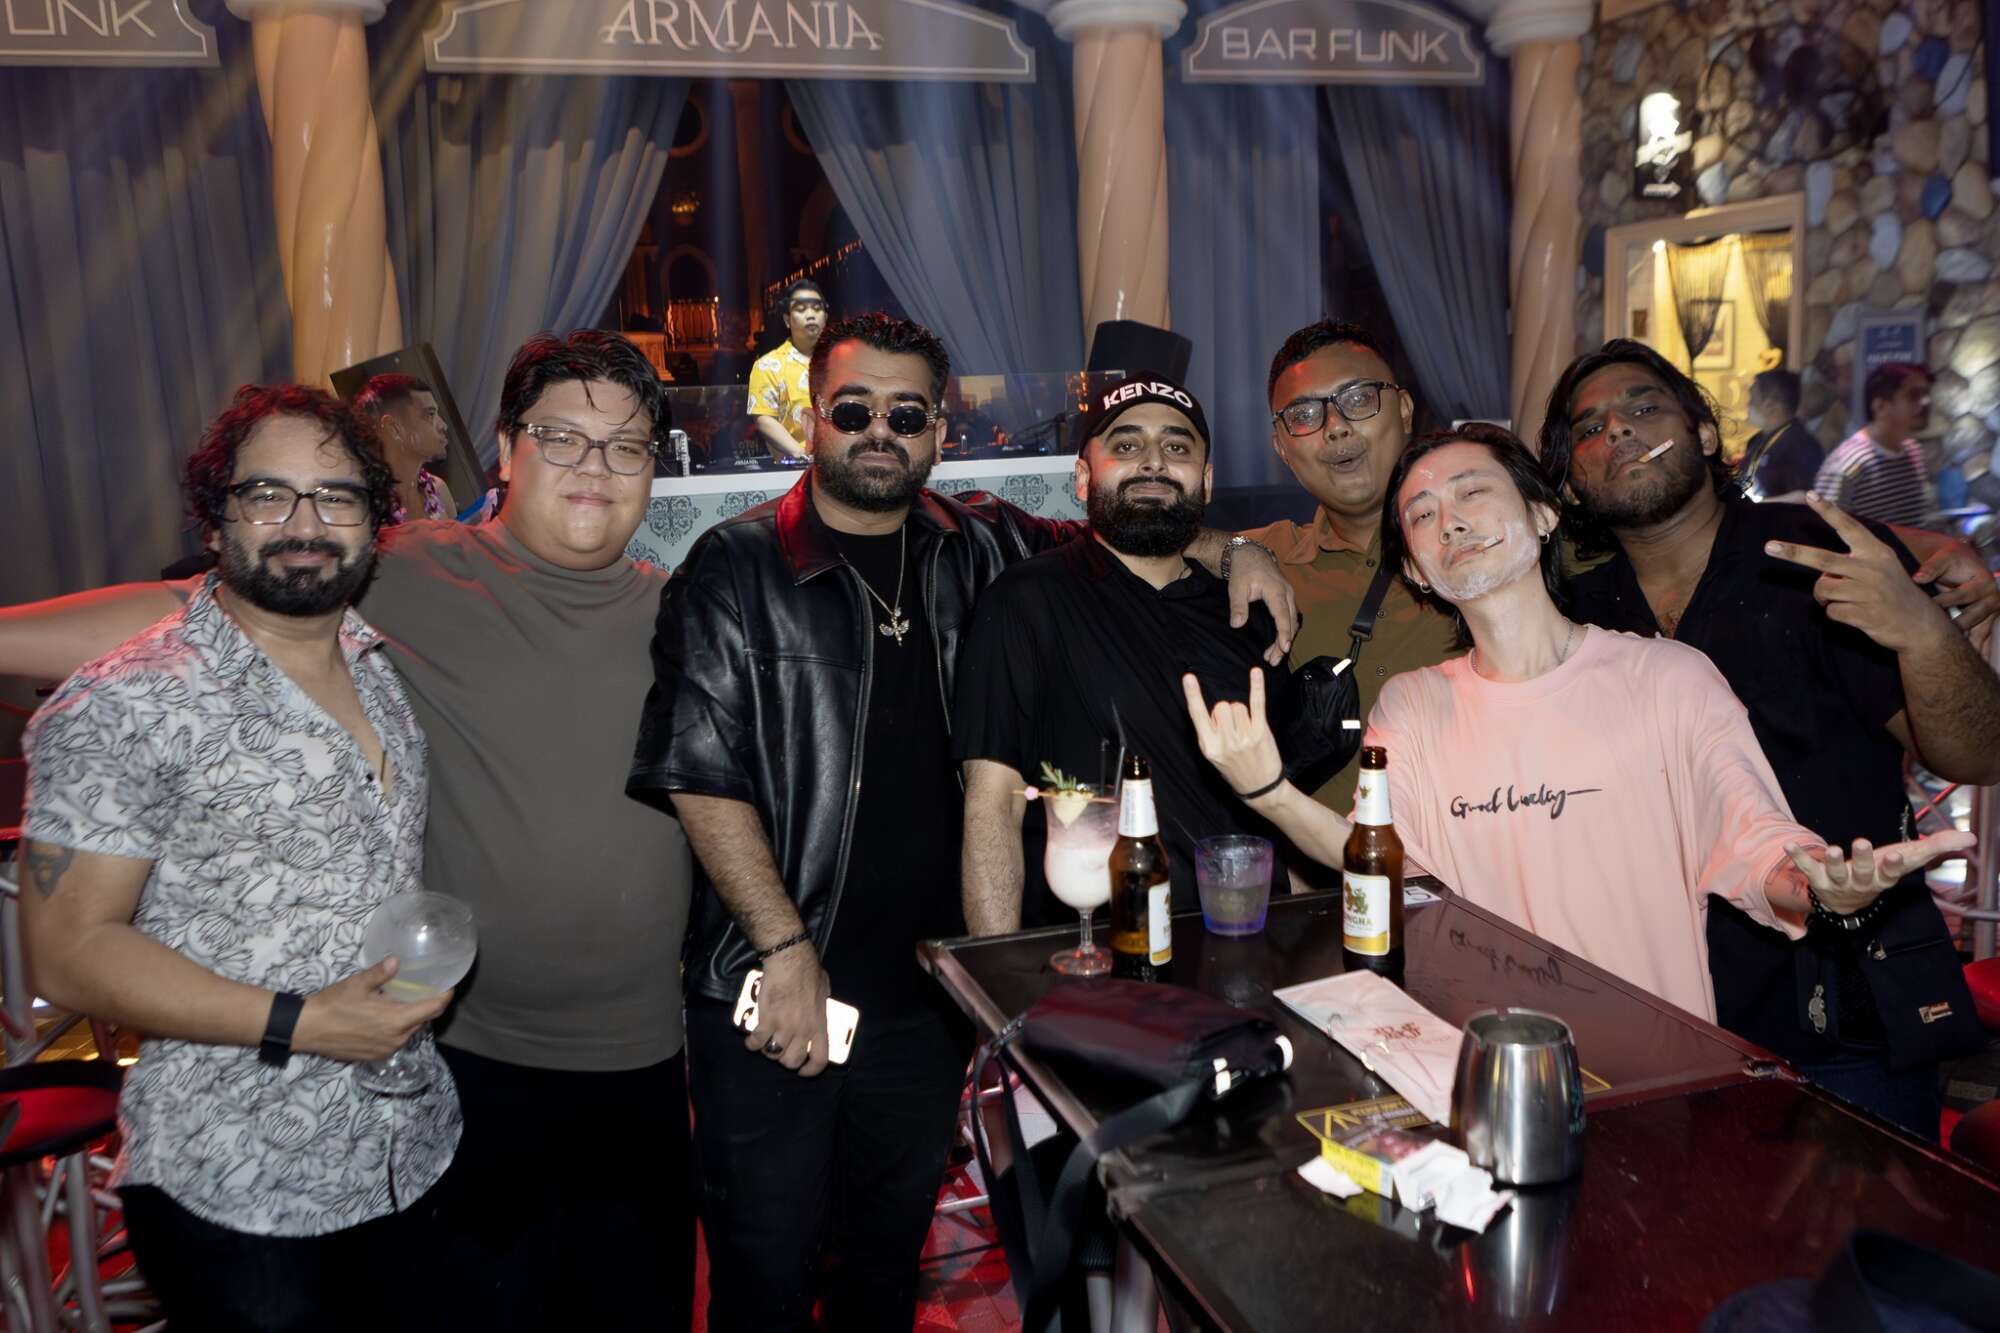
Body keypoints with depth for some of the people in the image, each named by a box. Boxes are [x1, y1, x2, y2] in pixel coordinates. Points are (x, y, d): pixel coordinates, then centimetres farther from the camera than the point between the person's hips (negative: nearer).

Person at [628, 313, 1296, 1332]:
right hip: (773, 993, -3)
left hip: (926, 992, 4)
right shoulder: (737, 569, -7)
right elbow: (702, 777, -12)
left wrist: (1228, 552, 2)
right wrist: (785, 948, -15)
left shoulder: (976, 550, 3)